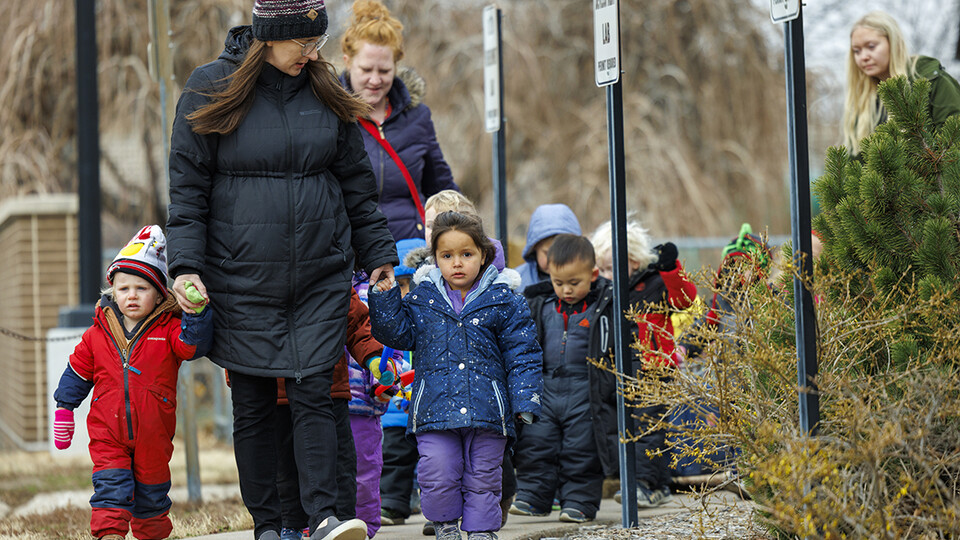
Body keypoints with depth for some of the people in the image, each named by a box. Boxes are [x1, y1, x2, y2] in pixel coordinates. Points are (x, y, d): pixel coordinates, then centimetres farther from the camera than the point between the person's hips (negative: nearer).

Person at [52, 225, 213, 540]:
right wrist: (64, 409, 14)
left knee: (151, 492, 14)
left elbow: (192, 344, -23)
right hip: (107, 432, 0)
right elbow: (77, 373, 13)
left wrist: (196, 314, -39)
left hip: (153, 434, 0)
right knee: (111, 488, -13)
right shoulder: (98, 334, 3)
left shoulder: (169, 329, -3)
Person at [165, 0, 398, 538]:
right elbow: (188, 187, -2)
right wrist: (186, 265, -10)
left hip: (322, 276, 2)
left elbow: (357, 183, 14)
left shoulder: (325, 89, 6)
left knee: (314, 392, -6)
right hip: (243, 281, -2)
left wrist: (379, 253, 15)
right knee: (254, 405, 3)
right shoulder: (211, 89, -3)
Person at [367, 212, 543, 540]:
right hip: (435, 409, 1)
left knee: (482, 476, 6)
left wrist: (525, 401, -5)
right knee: (437, 474, -6)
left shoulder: (504, 302, 1)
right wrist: (384, 297, -2)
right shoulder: (422, 299, 6)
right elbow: (398, 334, 11)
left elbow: (522, 356, 2)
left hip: (487, 409, -1)